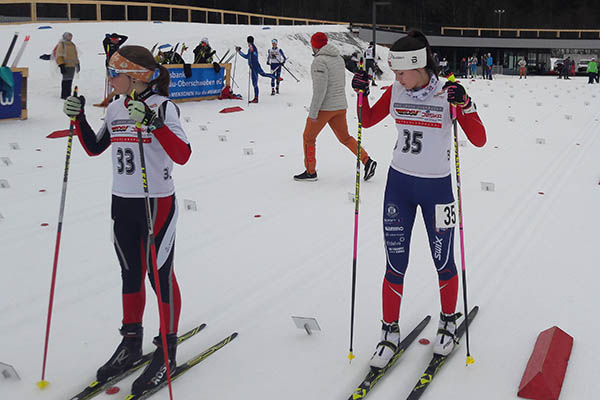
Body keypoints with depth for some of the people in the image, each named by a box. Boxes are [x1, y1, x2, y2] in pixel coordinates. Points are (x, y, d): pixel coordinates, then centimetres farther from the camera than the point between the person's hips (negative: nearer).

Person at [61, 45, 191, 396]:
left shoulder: (163, 107, -13)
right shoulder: (115, 109, 7)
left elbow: (183, 155, -23)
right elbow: (94, 148, 18)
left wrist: (154, 123, -33)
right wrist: (78, 118, 4)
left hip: (158, 203, -6)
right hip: (122, 203, 6)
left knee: (160, 275, 3)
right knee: (130, 275, 16)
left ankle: (167, 353, 17)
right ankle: (132, 345, 32)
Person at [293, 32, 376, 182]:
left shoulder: (319, 61, -17)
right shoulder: (339, 58, 9)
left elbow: (319, 89, -22)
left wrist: (313, 112, -19)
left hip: (324, 107, -7)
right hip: (341, 106, 8)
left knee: (308, 137, 9)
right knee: (345, 137, 16)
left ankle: (310, 172, 16)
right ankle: (367, 161, 2)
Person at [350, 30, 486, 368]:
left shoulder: (448, 94, -12)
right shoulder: (395, 92, -2)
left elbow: (479, 140, -15)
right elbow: (368, 120, 14)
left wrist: (464, 104, -29)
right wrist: (362, 94, -4)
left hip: (437, 187, -3)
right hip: (399, 184, 3)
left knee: (443, 261, 9)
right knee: (395, 263, 4)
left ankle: (449, 321, 34)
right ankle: (391, 332, 18)